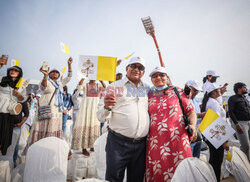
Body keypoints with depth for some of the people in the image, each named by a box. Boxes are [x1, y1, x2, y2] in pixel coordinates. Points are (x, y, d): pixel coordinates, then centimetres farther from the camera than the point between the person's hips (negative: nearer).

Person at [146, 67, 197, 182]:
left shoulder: (177, 91, 8)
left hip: (178, 141, -1)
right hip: (156, 144, 1)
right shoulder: (148, 96, 11)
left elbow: (191, 111, 8)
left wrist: (193, 125, -9)